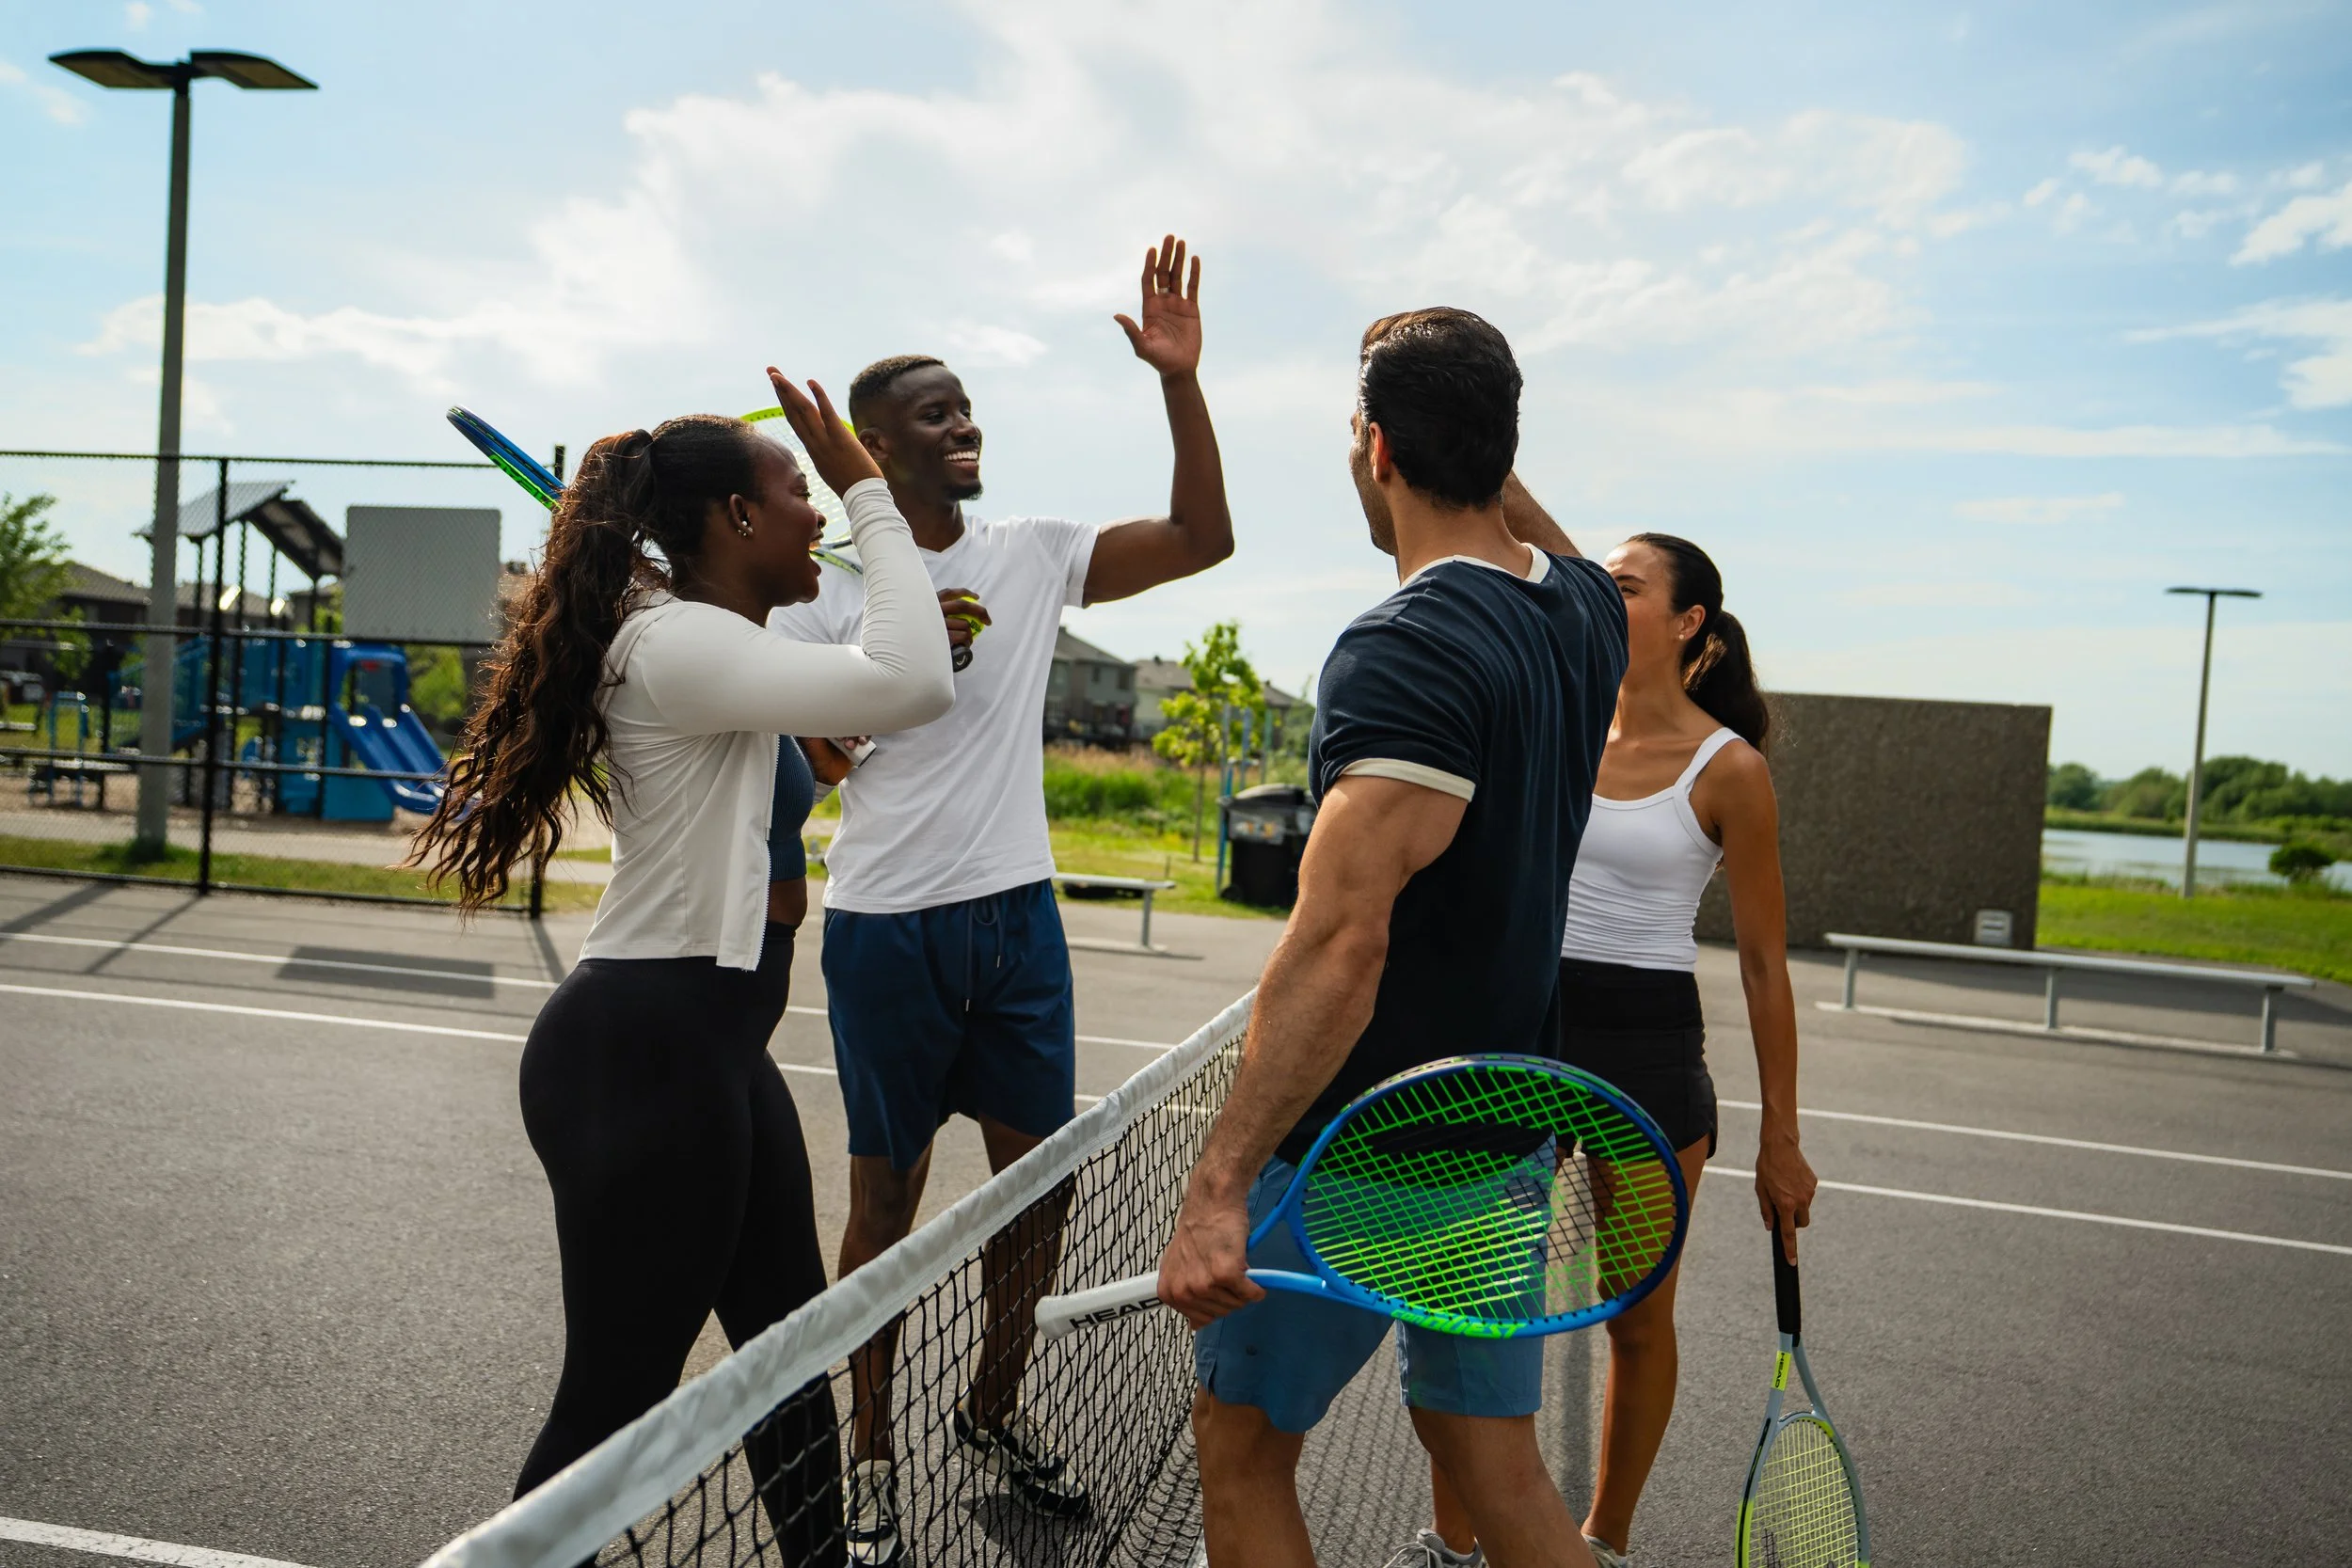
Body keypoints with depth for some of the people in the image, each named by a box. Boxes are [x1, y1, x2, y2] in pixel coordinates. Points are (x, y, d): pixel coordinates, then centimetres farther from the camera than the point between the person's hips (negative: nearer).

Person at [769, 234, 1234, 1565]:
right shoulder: (829, 591, -4)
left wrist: (1181, 381, -12)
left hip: (1018, 911, 4)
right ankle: (872, 1458, 25)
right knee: (889, 1197, 7)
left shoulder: (1034, 556, 5)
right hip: (889, 922, -3)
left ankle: (996, 1410, 34)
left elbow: (1202, 539, -2)